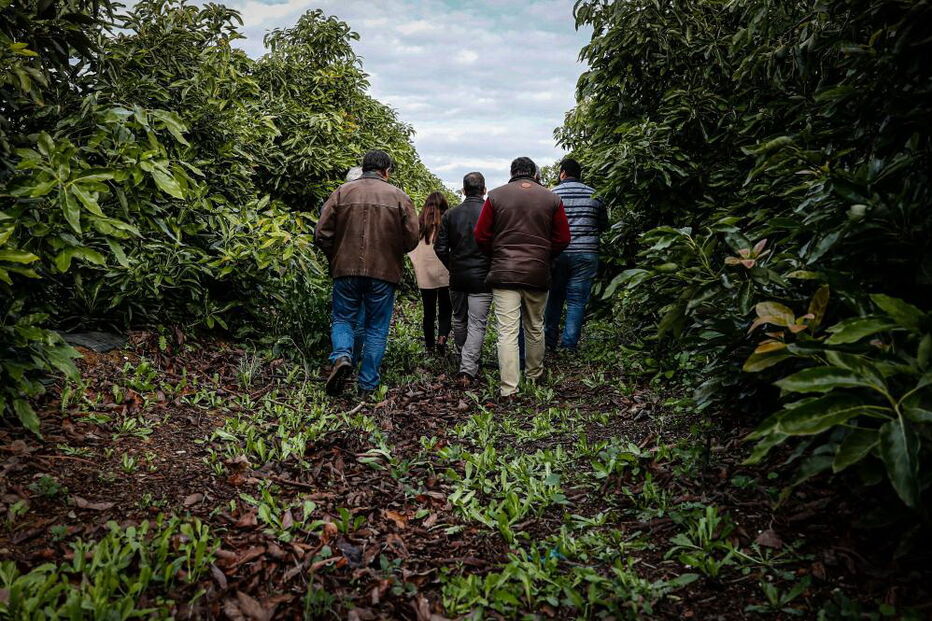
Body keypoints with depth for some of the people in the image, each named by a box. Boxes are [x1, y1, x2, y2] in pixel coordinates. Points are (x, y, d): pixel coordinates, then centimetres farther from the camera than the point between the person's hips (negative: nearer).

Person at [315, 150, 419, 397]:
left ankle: (342, 356, -11)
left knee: (343, 319, 17)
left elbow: (322, 235, -1)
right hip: (384, 273, 0)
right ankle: (368, 385, 14)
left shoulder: (342, 192, 2)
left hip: (346, 269, 1)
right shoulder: (399, 197, 0)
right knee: (377, 328, 10)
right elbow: (412, 240, -4)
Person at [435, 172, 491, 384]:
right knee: (477, 324, -1)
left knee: (459, 320, 19)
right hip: (482, 279, -3)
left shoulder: (450, 214, 1)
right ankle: (468, 369, -10)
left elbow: (440, 248, 0)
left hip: (457, 278, 3)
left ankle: (464, 361, 34)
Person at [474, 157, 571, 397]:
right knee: (535, 328, 18)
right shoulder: (552, 198, 4)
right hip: (538, 274, 2)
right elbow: (562, 239, 5)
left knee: (507, 331, -4)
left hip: (504, 272, -2)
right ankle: (535, 374, 33)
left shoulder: (496, 196, 0)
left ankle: (509, 389, -8)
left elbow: (481, 236, 1)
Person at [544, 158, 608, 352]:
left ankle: (550, 341, 20)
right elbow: (604, 225, 12)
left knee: (554, 298, 14)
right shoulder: (594, 195, 4)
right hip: (586, 254, 0)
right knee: (577, 301, 4)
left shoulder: (551, 194, -2)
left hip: (557, 254, 0)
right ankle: (569, 344, 3)